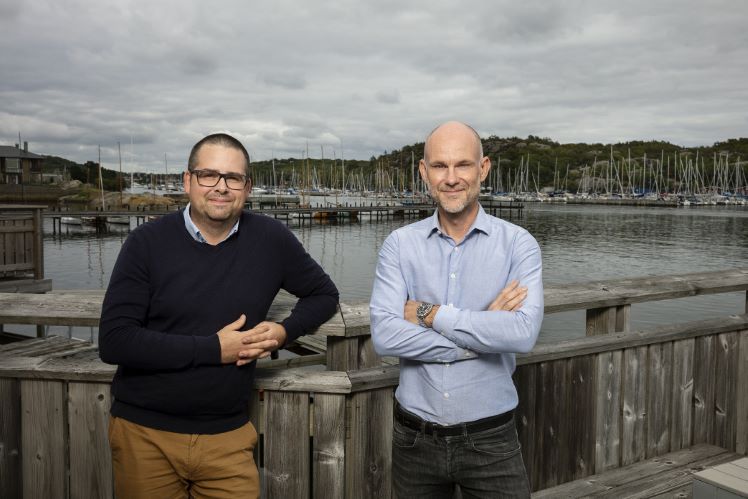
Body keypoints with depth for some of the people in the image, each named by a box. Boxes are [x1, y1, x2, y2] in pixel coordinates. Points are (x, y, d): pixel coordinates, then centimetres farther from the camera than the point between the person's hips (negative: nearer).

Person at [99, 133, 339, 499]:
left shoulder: (271, 239, -4)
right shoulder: (147, 243, -9)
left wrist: (284, 331, -10)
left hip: (229, 436, 1)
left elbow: (324, 294, 9)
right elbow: (113, 341, -14)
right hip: (145, 434, 0)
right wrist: (212, 348, -18)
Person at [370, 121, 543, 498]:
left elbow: (523, 333, -20)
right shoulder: (399, 245, -3)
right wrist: (484, 334, -16)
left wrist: (430, 314, -16)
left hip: (490, 439, -1)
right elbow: (384, 336, -15)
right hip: (414, 438, 2)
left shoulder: (518, 244, -6)